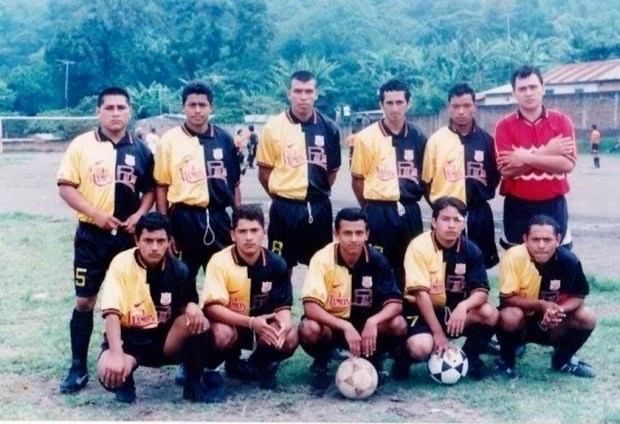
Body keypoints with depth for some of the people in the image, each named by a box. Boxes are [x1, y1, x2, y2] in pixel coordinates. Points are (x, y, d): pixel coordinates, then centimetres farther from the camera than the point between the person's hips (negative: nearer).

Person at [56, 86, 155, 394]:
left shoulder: (140, 150, 5)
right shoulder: (82, 145, -3)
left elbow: (150, 189, 12)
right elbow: (65, 187, -6)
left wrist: (139, 215, -7)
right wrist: (96, 215, -16)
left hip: (128, 235, 3)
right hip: (91, 234, -2)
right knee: (84, 300, 0)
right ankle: (78, 368, 7)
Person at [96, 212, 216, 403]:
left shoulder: (178, 270, -7)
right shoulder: (122, 264, -16)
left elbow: (186, 309, 5)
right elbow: (112, 313, -24)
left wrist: (193, 308, -22)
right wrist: (117, 355, -38)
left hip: (166, 338, 3)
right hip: (130, 338, -2)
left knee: (199, 323, -27)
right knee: (109, 371, -35)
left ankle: (194, 383, -4)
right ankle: (125, 382, 5)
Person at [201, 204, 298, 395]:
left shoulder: (276, 264, -10)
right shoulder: (220, 261, -20)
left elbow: (282, 306, -7)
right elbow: (212, 308, -26)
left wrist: (285, 324, -32)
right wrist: (251, 322, -37)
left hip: (262, 326, 4)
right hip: (228, 324, -3)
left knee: (290, 338, -25)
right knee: (222, 335, -38)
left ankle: (258, 366, 7)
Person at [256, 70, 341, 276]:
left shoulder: (328, 127, 0)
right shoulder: (274, 127, -6)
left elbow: (332, 169, 11)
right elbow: (264, 172, 0)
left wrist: (318, 194, 10)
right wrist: (282, 196, 3)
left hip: (319, 208, 2)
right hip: (285, 208, -2)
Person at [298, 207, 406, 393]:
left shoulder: (376, 260, -12)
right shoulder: (323, 259, -20)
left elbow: (395, 302, -16)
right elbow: (310, 307, -28)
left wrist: (373, 321, -36)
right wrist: (345, 326, -40)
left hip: (365, 324, 2)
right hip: (331, 324, -2)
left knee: (398, 325, -26)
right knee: (309, 329, -35)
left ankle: (373, 361, 6)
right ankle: (321, 364, 0)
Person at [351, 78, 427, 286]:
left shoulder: (418, 138, 4)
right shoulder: (366, 137, -4)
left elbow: (425, 177, 13)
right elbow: (357, 179, 2)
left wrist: (407, 204, 8)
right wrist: (373, 209, 5)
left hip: (409, 212, 3)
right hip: (379, 213, -3)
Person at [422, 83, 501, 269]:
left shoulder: (486, 139, 2)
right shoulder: (436, 139, -3)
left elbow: (495, 174, 13)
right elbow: (427, 179, 3)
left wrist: (481, 195, 4)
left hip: (479, 214, 2)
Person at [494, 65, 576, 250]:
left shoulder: (561, 121, 0)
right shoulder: (504, 126, -2)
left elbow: (567, 164, -12)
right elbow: (506, 169, -13)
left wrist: (527, 158, -17)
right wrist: (546, 152, -14)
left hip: (553, 205, 1)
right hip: (518, 206, 0)